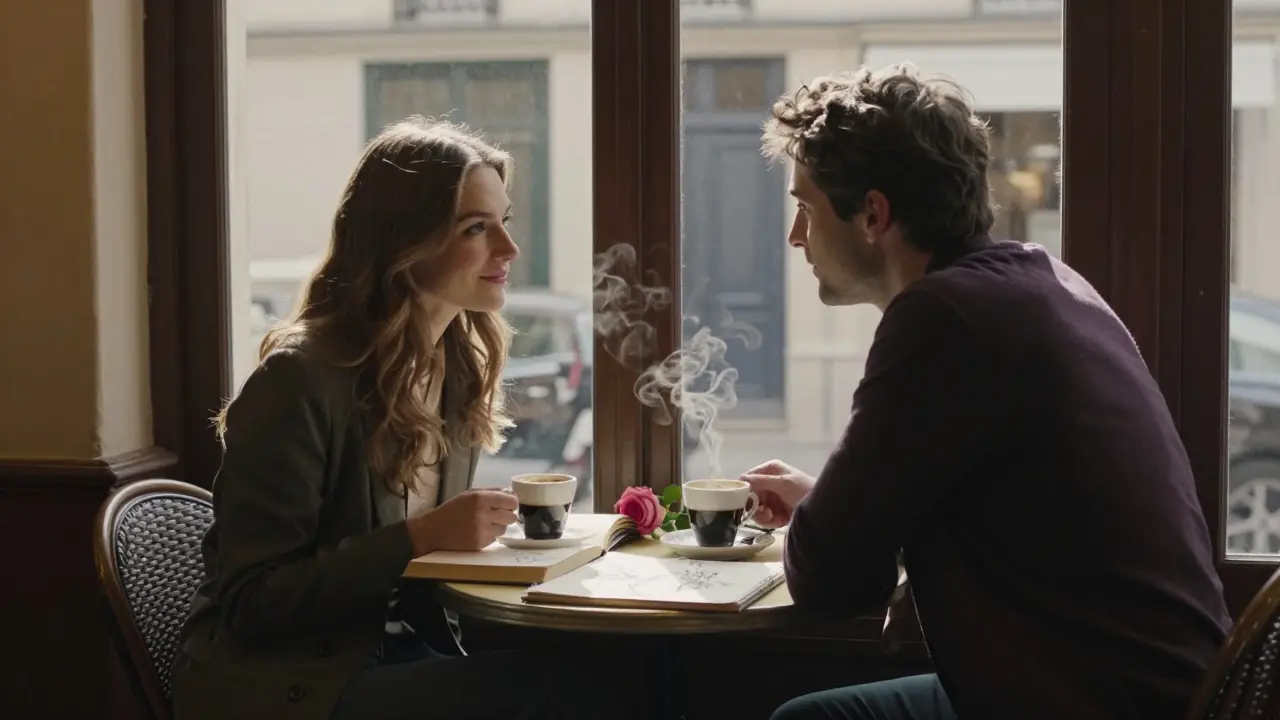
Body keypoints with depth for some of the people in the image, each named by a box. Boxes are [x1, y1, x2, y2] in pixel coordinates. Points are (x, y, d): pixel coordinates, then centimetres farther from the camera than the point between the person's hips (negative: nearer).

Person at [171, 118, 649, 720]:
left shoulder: (460, 369, 7)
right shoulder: (301, 380, -16)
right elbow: (251, 602, -17)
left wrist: (477, 534, -5)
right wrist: (420, 537, -22)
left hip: (394, 656, 7)